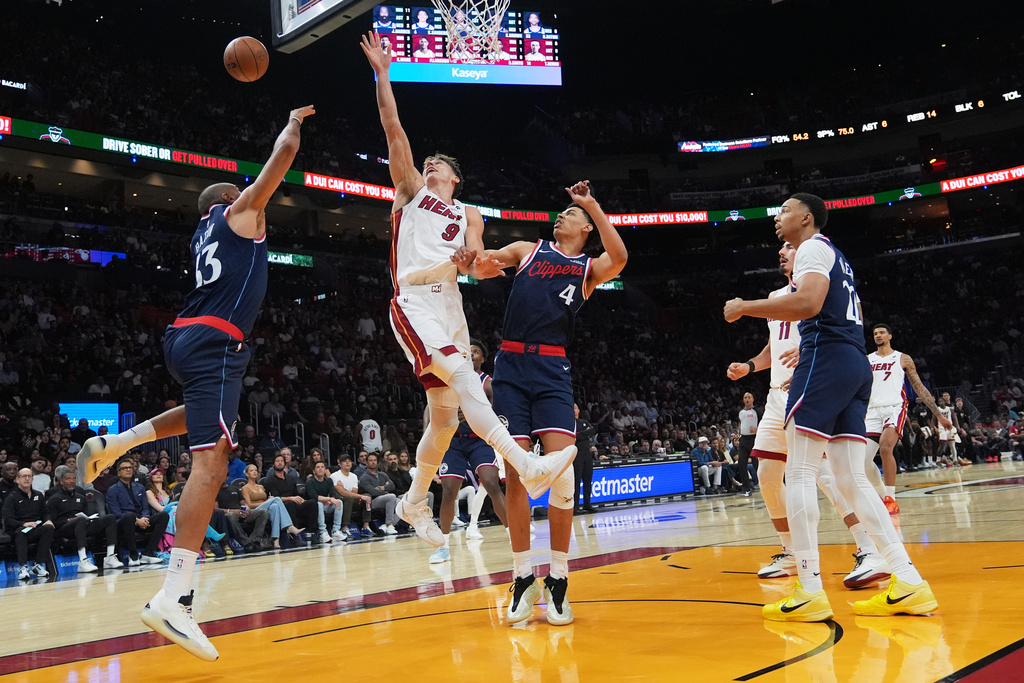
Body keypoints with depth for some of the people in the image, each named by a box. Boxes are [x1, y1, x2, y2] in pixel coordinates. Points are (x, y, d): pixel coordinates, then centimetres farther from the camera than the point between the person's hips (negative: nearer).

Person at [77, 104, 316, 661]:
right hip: (214, 343, -9)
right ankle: (172, 599, -27)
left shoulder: (203, 234, 27)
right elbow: (285, 153, 5)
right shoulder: (240, 211, 8)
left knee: (209, 414, 39)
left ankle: (114, 442, 25)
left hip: (184, 338, 9)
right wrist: (293, 123, 25)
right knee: (211, 463, -17)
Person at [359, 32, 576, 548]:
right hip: (414, 306, -5)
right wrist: (382, 74, 3)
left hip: (450, 310, 5)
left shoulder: (468, 216, 23)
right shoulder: (411, 189, 16)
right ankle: (526, 466, -38)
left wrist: (475, 262, -19)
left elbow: (478, 267, 4)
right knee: (462, 377, -27)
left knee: (445, 417, 3)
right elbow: (393, 128, 7)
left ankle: (415, 503, 19)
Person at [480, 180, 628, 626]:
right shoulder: (528, 249, 20)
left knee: (560, 471, -13)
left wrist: (591, 203, -7)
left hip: (552, 369, -1)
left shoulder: (589, 268, 14)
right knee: (515, 474, -1)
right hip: (511, 365, 2)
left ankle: (557, 581, 0)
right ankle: (523, 577, 10)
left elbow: (619, 259, -8)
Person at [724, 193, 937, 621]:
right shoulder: (836, 257, 29)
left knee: (799, 474, -9)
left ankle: (810, 592, -11)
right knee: (852, 480, 7)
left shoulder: (812, 248, -1)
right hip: (856, 365, 10)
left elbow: (808, 304, -20)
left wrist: (744, 308, -11)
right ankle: (909, 585, 2)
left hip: (826, 359, -10)